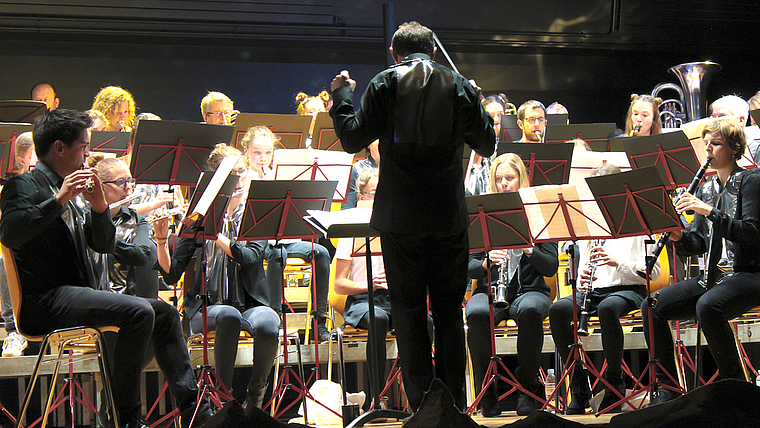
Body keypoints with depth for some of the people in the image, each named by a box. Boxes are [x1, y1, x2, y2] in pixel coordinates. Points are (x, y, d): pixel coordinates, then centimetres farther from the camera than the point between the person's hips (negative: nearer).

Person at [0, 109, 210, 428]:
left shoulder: (68, 191, 21)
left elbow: (104, 245, 17)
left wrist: (99, 206, -1)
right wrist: (59, 200, -23)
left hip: (76, 293, 9)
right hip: (44, 302, -9)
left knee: (164, 312, 3)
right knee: (139, 312, -26)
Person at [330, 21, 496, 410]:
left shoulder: (384, 85, -1)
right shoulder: (460, 88, 5)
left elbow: (353, 140, -2)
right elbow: (487, 146, 11)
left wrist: (341, 95, 13)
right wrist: (477, 104, 27)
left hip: (400, 220, -2)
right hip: (449, 218, 2)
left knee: (407, 309, 6)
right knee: (449, 309, 11)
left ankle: (421, 404, 7)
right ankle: (454, 404, 15)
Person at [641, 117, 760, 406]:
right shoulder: (705, 189, 16)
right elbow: (699, 244, 14)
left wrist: (710, 211, -23)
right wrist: (679, 236, -8)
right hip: (712, 275, 7)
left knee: (707, 306, -36)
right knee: (652, 307, -9)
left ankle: (734, 383, -19)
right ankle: (667, 387, -3)